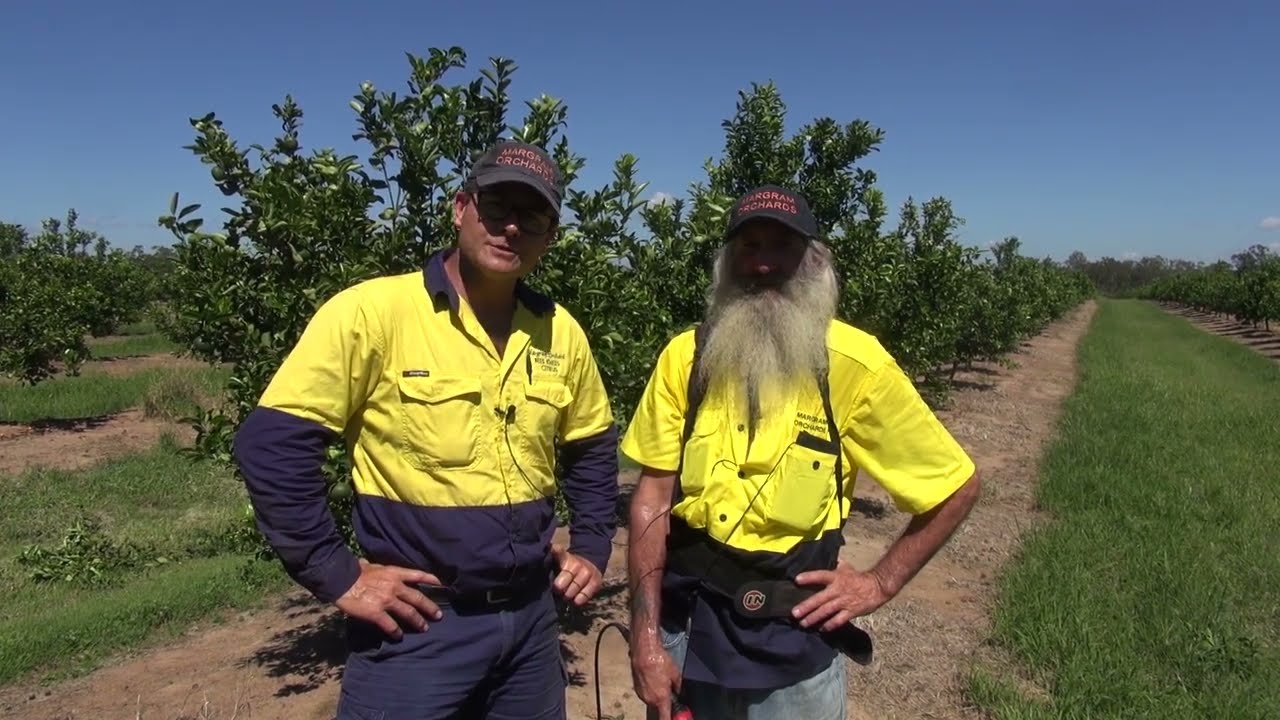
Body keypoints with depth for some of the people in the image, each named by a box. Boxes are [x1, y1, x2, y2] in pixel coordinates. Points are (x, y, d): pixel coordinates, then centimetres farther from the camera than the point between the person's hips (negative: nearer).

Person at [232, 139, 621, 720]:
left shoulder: (560, 332, 2)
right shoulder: (372, 311, -14)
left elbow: (593, 449, 16)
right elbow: (271, 444, -13)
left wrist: (591, 549, 8)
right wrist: (336, 576, -13)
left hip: (532, 615, 5)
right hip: (419, 621, -5)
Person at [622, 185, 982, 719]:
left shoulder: (857, 365, -11)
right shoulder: (685, 356, -5)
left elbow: (958, 486, -1)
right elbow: (653, 496, -4)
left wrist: (880, 583, -4)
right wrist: (646, 636, -8)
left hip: (793, 638, -2)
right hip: (684, 622, 2)